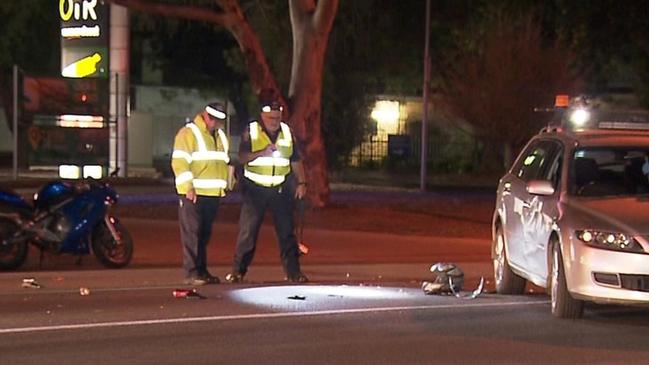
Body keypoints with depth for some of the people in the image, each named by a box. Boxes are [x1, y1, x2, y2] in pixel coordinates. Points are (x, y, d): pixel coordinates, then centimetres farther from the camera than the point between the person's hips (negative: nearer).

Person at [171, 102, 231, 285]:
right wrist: (188, 187, -21)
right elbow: (179, 162, -14)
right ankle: (191, 273, -10)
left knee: (205, 234, 10)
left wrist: (226, 185, 21)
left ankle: (202, 270, 15)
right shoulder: (188, 133, -7)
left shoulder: (221, 136, 19)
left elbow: (224, 162, 27)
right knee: (192, 233, -8)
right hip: (193, 194, -7)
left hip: (213, 194, 7)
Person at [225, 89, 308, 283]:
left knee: (286, 231, 3)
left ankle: (293, 271, 7)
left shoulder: (287, 132, 8)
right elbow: (242, 157, -11)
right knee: (248, 230, -5)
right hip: (255, 188, -3)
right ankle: (238, 271, 0)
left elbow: (295, 160, 14)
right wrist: (262, 152, -26)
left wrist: (301, 182, 7)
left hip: (280, 189, 3)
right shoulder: (251, 132, -2)